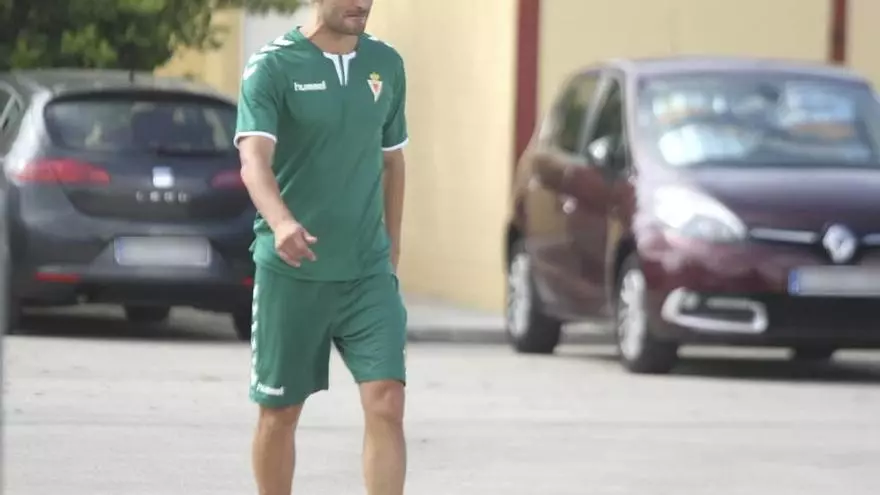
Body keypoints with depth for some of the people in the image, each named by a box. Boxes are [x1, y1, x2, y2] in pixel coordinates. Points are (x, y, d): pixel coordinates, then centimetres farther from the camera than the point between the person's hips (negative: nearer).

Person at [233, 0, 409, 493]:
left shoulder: (387, 64, 7)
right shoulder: (273, 66, -9)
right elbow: (255, 159, -23)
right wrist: (281, 223, -41)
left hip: (368, 271, 3)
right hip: (290, 272, -3)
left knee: (387, 403, -10)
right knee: (281, 411, 8)